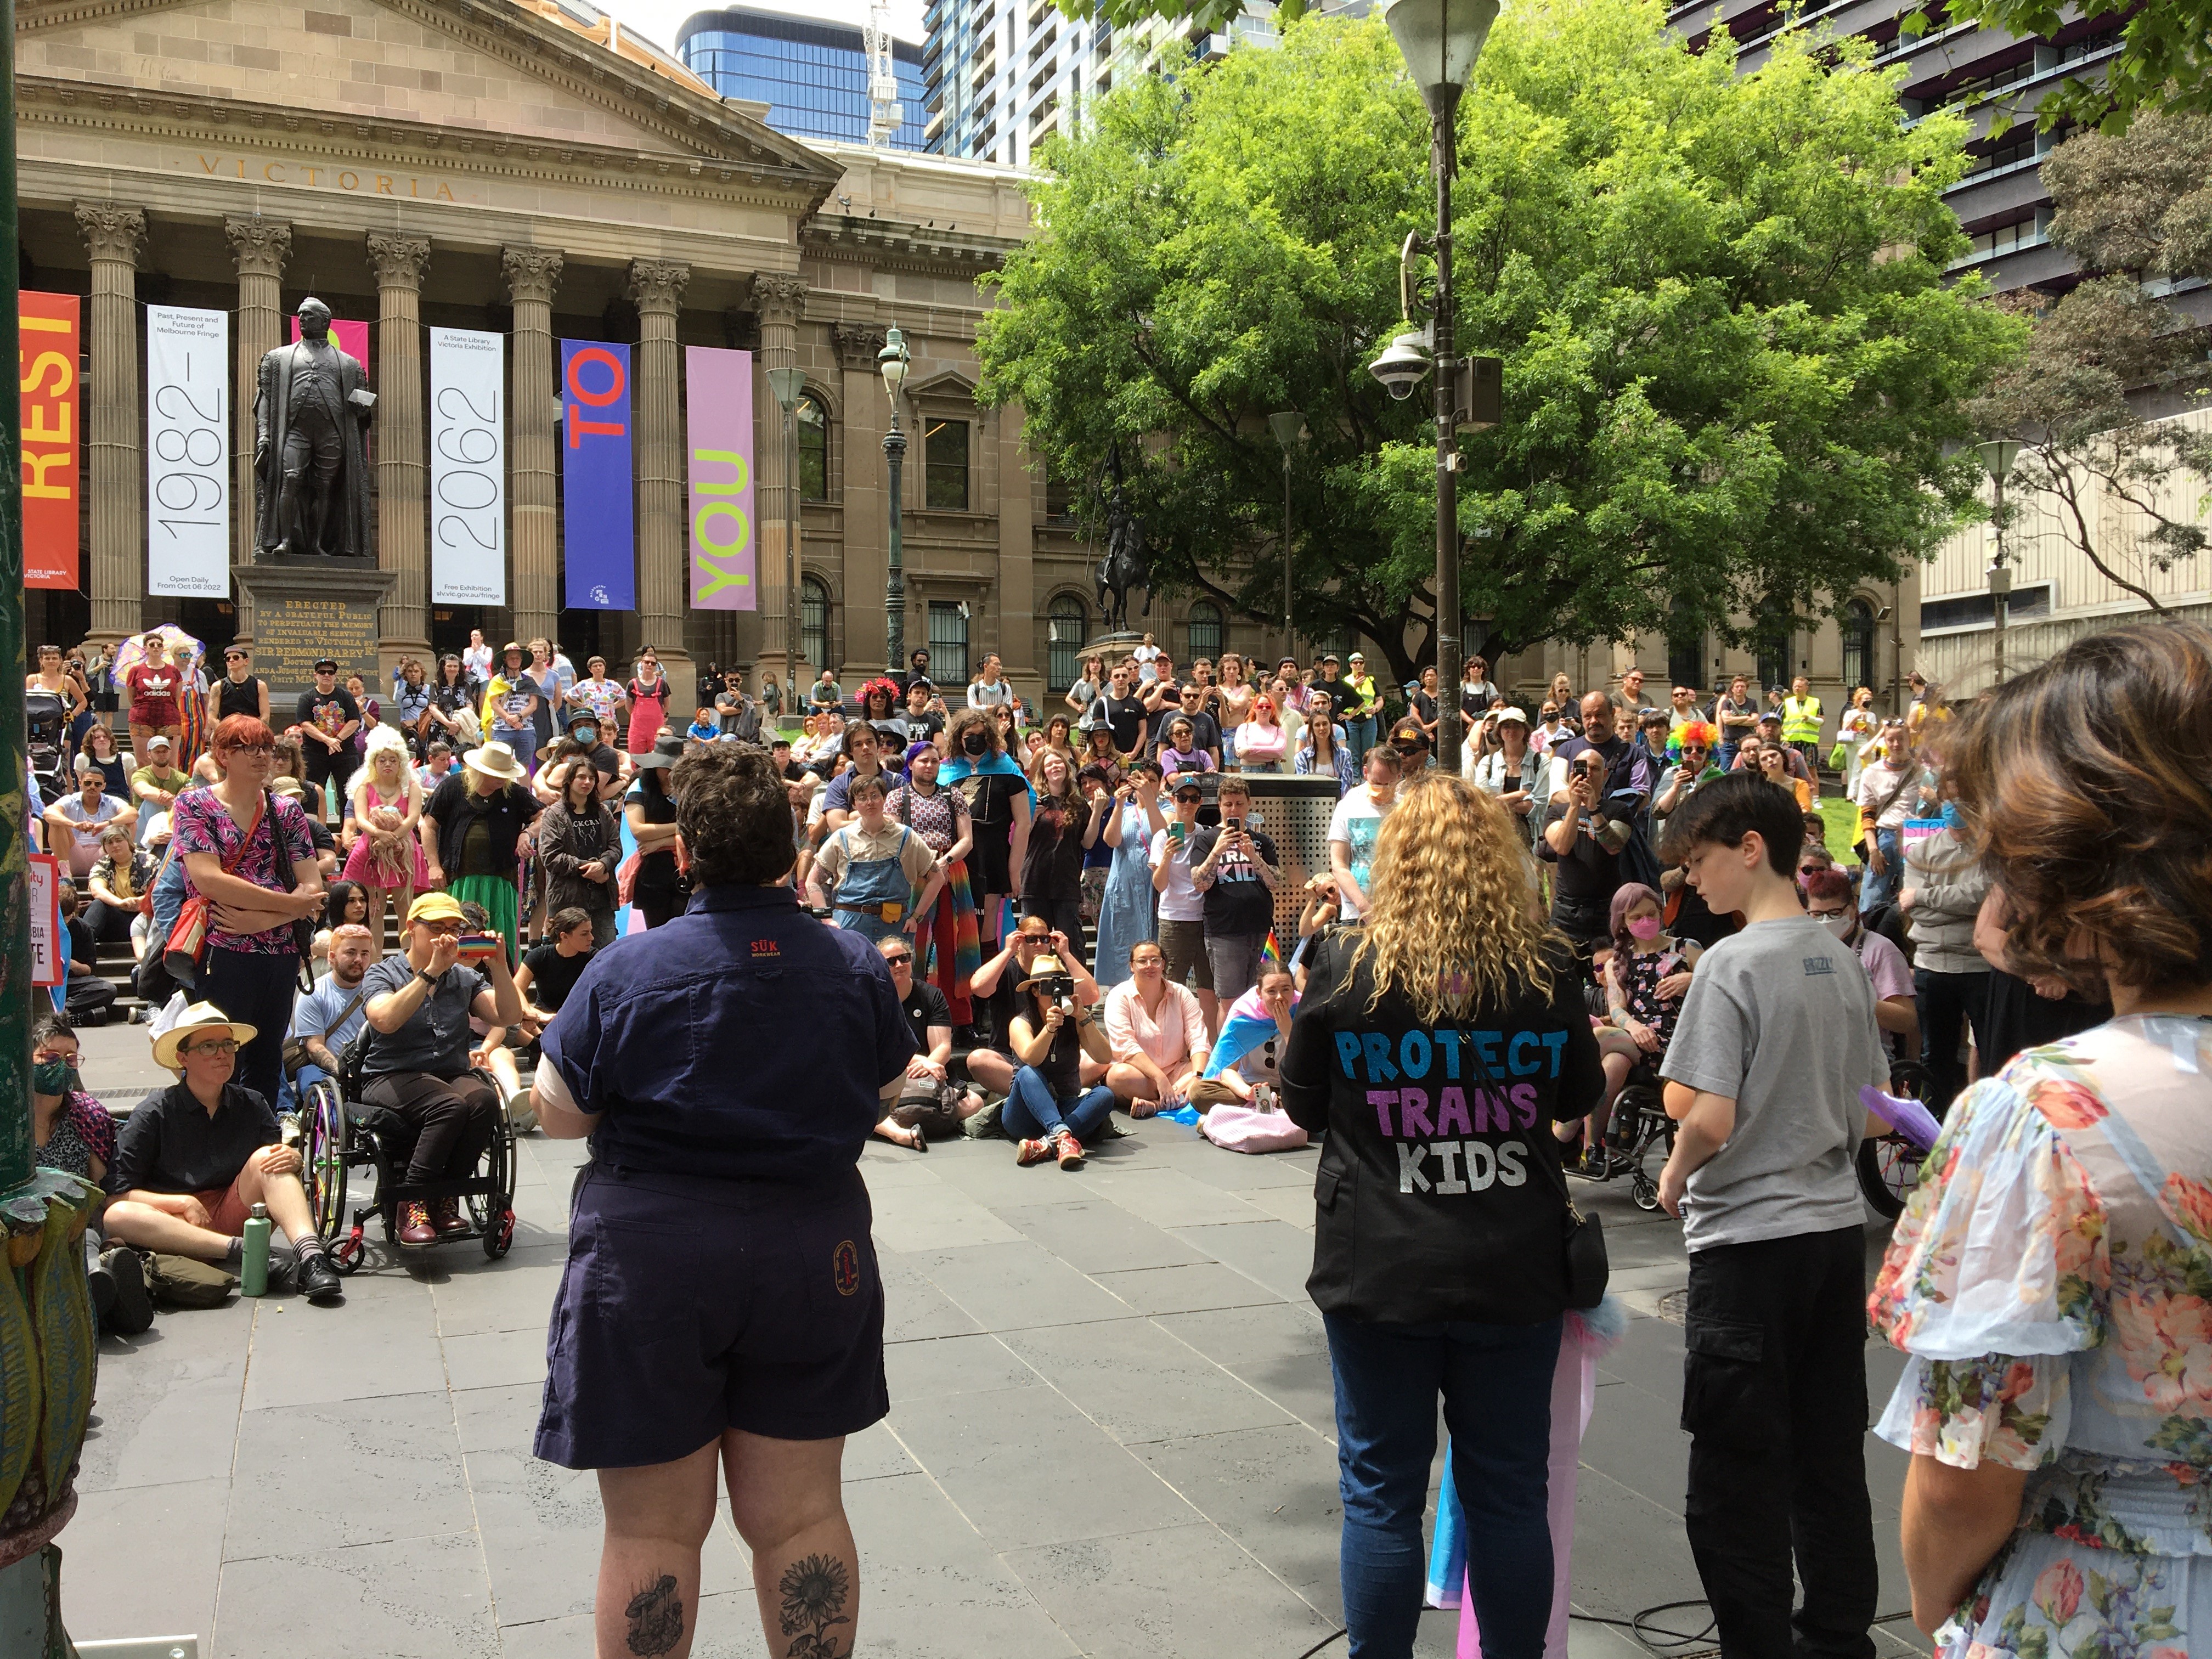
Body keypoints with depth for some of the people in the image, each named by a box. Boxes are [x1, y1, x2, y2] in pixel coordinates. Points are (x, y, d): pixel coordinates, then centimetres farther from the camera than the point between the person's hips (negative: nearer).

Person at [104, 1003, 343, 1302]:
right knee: (117, 1217, -30)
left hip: (236, 1218, 2)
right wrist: (184, 1203, -16)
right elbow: (117, 1195, -3)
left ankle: (310, 1255, -40)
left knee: (266, 1157, -21)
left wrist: (293, 1159, -19)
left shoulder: (252, 1105, 7)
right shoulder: (155, 1113, -1)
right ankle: (240, 1250, -38)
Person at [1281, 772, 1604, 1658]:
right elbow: (1579, 1097, 10)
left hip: (1381, 1275, -2)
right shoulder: (1547, 971, -6)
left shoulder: (1345, 965, -11)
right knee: (1509, 1493, 16)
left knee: (1381, 1493, 12)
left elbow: (1301, 1104, 1)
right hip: (1514, 1275, 2)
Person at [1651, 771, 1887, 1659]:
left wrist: (1674, 1177, -4)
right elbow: (1871, 1108, 13)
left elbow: (1708, 1121, -22)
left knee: (1736, 1482, 4)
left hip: (1749, 1240, -8)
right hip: (1837, 1227, 8)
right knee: (1831, 1461, 17)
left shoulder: (1731, 964, -17)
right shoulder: (1842, 960, 6)